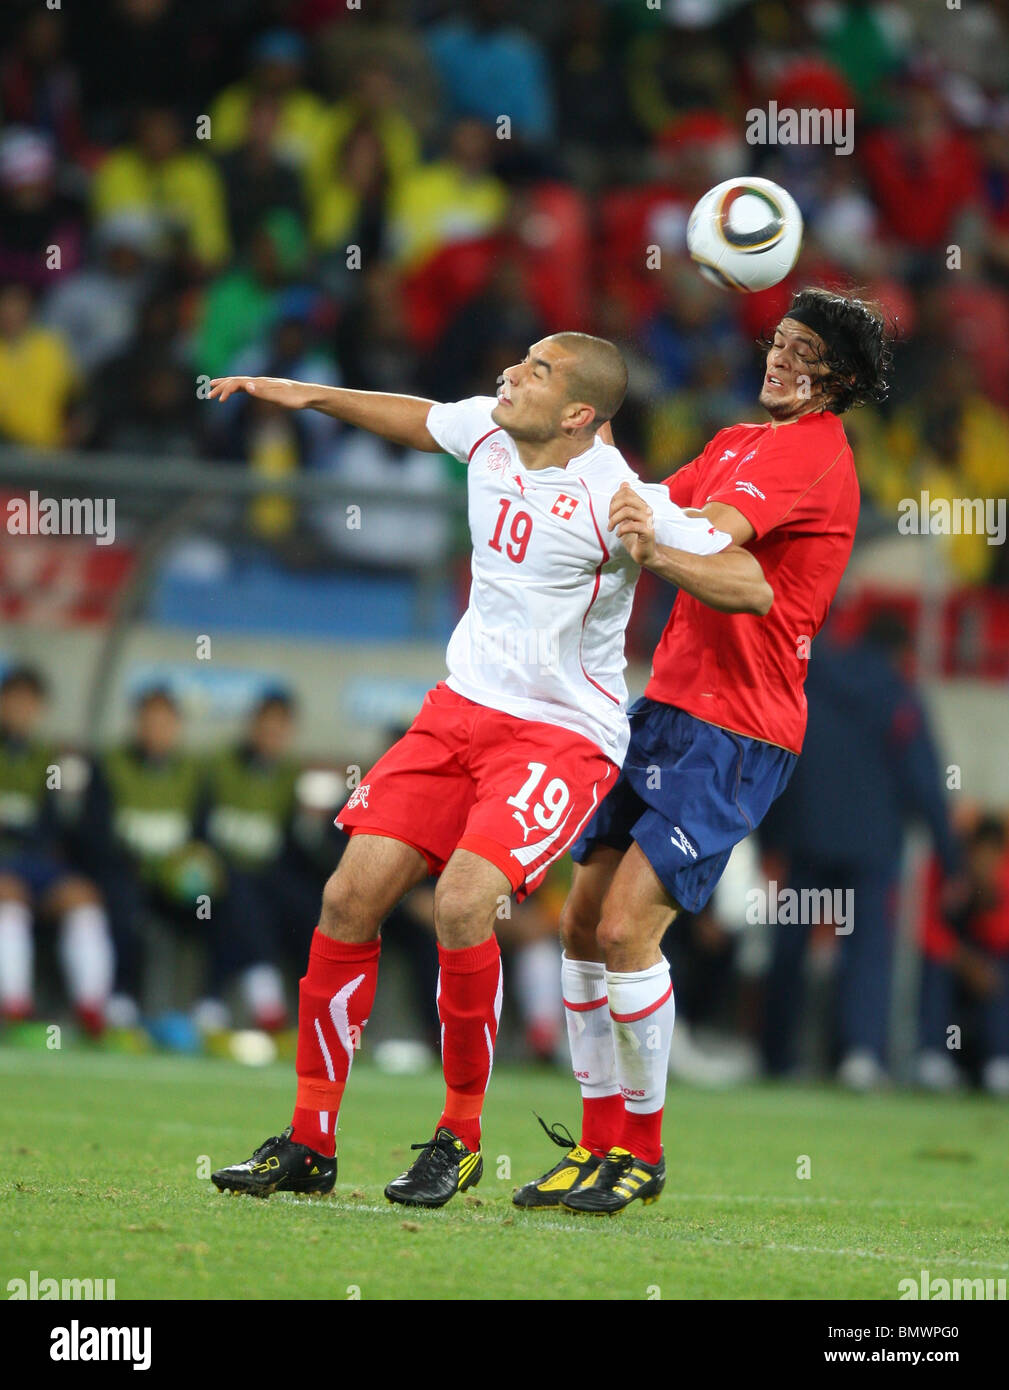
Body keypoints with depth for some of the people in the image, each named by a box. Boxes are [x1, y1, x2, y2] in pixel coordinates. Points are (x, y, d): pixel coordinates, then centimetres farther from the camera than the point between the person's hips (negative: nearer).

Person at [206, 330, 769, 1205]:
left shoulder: (615, 494, -18)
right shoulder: (486, 430, 2)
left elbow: (752, 586, -20)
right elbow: (421, 419, 28)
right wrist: (311, 397, 26)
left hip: (564, 734, -7)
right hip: (462, 708, 7)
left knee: (462, 903, -25)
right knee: (351, 897, -4)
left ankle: (460, 1137, -5)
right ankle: (311, 1142, 6)